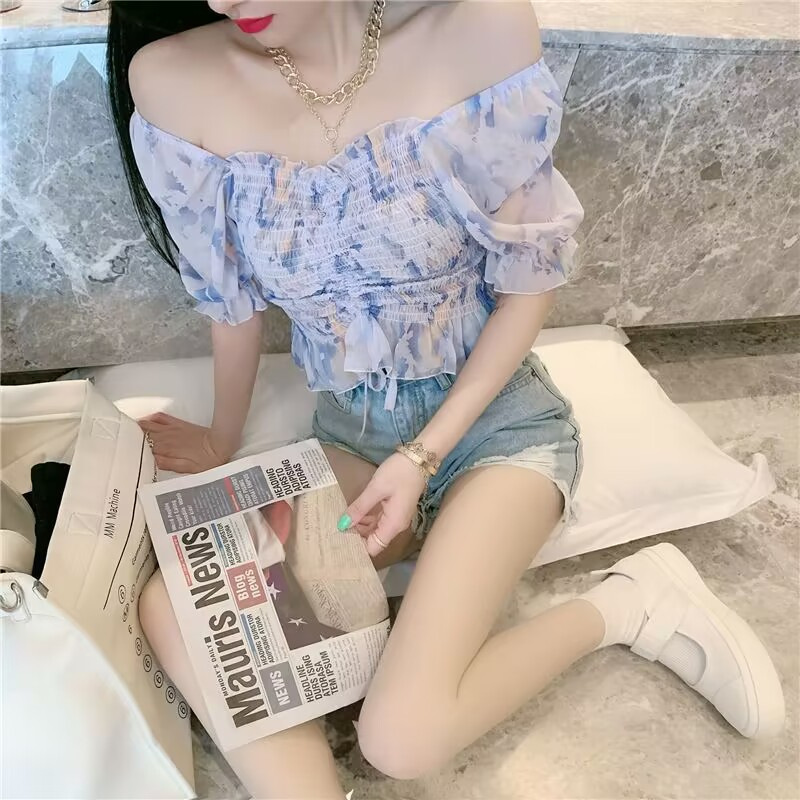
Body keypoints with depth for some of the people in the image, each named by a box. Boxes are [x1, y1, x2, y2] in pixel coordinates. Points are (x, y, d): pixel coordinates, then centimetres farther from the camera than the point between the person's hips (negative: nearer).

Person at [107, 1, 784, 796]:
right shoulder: (171, 84, -10)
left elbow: (528, 281, -9)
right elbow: (231, 296, 4)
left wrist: (423, 457, -15)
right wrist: (224, 441, 17)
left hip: (495, 414, -3)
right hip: (352, 429, 4)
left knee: (405, 736, -17)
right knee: (172, 612, -17)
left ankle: (634, 601, 4)